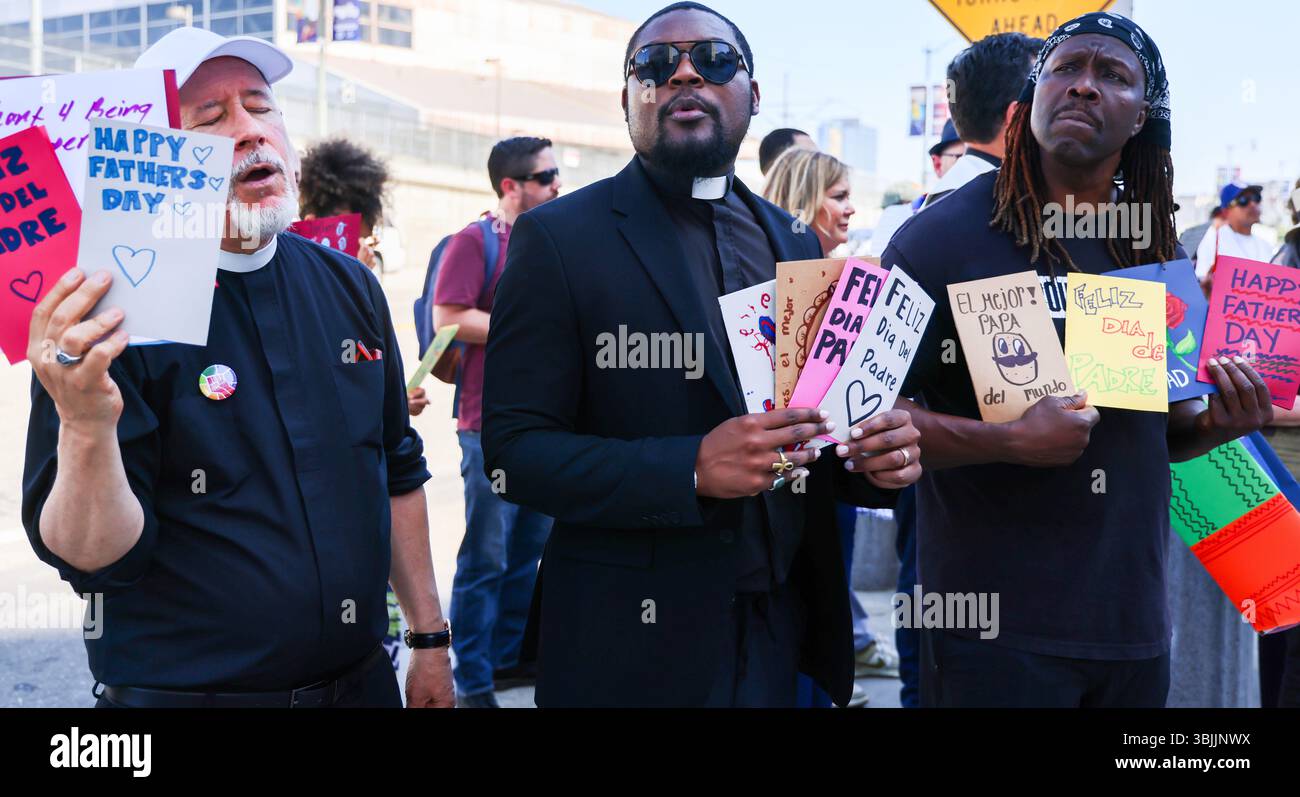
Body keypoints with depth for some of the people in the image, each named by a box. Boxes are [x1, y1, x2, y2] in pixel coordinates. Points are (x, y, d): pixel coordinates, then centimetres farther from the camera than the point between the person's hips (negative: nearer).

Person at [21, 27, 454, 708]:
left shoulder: (349, 288, 3)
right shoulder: (113, 316, -14)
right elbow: (92, 559, -18)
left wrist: (430, 639, 13)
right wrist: (86, 426, -36)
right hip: (183, 692, -5)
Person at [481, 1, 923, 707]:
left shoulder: (796, 245, 10)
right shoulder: (560, 238, -7)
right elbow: (515, 449, -13)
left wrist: (870, 457, -6)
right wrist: (692, 469, -26)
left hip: (784, 635, 5)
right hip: (636, 647, -5)